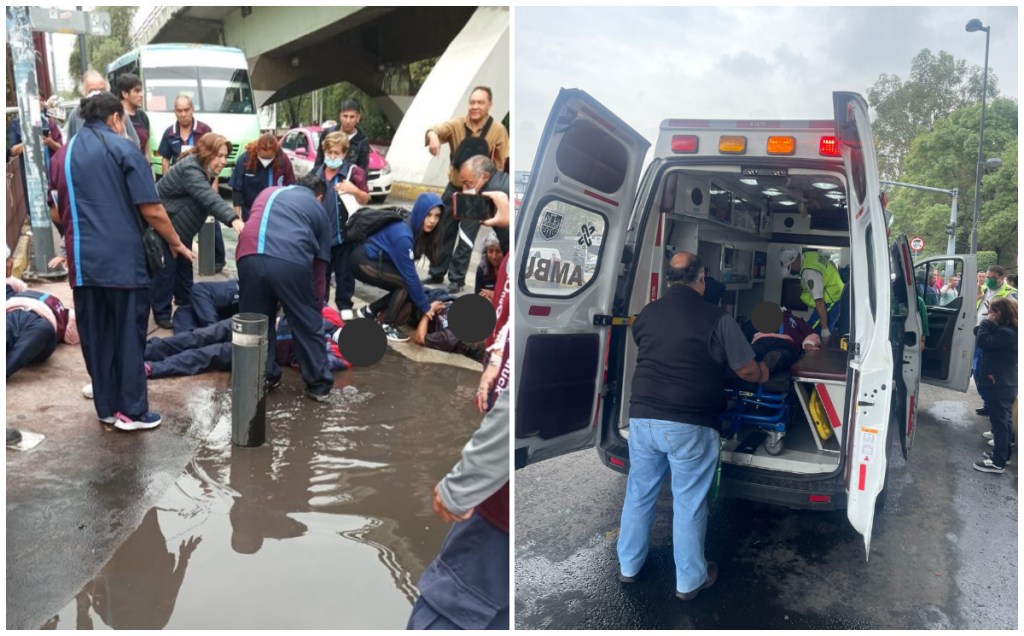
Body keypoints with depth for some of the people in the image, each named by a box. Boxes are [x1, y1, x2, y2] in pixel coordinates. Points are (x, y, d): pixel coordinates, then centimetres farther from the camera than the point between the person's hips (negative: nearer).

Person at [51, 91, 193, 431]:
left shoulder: (64, 154, 13)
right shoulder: (122, 149, -5)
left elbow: (61, 211, 23)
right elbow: (152, 210, -10)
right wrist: (175, 243, 3)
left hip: (83, 259, 5)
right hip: (123, 258, -5)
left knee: (95, 336, 11)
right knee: (129, 334, 3)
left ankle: (106, 408, 19)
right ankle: (131, 410, 7)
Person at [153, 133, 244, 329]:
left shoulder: (201, 169, 2)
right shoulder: (190, 169, -29)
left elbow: (207, 198, 11)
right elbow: (209, 198, -44)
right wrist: (233, 219, -56)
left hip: (179, 228, 10)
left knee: (184, 268, 14)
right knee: (166, 270, -5)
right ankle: (162, 314, 5)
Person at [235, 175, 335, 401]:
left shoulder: (269, 192, 35)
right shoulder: (319, 210, 26)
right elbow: (319, 266, 24)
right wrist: (316, 306, 33)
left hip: (250, 256, 3)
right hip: (291, 261, -2)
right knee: (308, 324, 13)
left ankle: (264, 377, 30)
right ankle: (319, 384, 20)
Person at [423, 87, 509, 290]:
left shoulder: (498, 130, -9)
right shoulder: (457, 124, -7)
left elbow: (504, 163, -5)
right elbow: (439, 128, -27)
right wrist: (433, 135, -51)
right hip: (454, 188, 2)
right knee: (443, 231, 8)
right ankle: (436, 273, 21)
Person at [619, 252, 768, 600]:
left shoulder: (646, 315, 7)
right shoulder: (716, 318, -8)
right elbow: (748, 370, -2)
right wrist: (764, 374, 21)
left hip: (642, 419, 4)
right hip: (689, 426, -4)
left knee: (639, 493, 19)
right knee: (689, 503, 9)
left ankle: (628, 566, 33)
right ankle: (689, 580, 24)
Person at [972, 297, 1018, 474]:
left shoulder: (1007, 333, -23)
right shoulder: (1007, 331, 10)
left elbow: (983, 341, -28)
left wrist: (987, 322, -18)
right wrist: (989, 324, -3)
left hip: (999, 385, -10)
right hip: (1005, 383, 10)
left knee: (999, 421, -5)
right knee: (1004, 419, 19)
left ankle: (998, 462, 0)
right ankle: (1004, 454, 31)